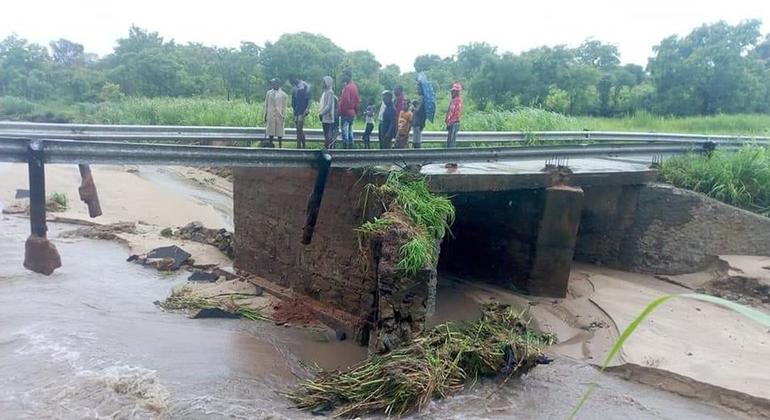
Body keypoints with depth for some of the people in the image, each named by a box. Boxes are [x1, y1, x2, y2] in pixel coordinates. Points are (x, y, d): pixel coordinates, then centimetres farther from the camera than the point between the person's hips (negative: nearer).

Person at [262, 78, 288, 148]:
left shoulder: (283, 94, 0)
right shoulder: (269, 93, 8)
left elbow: (284, 106, -1)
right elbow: (266, 105, 11)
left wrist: (283, 116, -6)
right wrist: (265, 115, 7)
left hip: (279, 115, -2)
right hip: (270, 115, 2)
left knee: (279, 131, 3)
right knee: (270, 130, 3)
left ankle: (280, 145, 11)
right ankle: (270, 144, 9)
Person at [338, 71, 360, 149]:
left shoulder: (347, 87, -15)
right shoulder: (354, 86, 12)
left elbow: (345, 101, -20)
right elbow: (357, 100, 14)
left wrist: (340, 111, -14)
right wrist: (356, 112, 18)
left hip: (346, 113, -9)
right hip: (352, 113, 9)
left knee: (345, 132, -6)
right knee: (350, 131, 13)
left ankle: (345, 147, -7)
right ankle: (351, 147, 17)